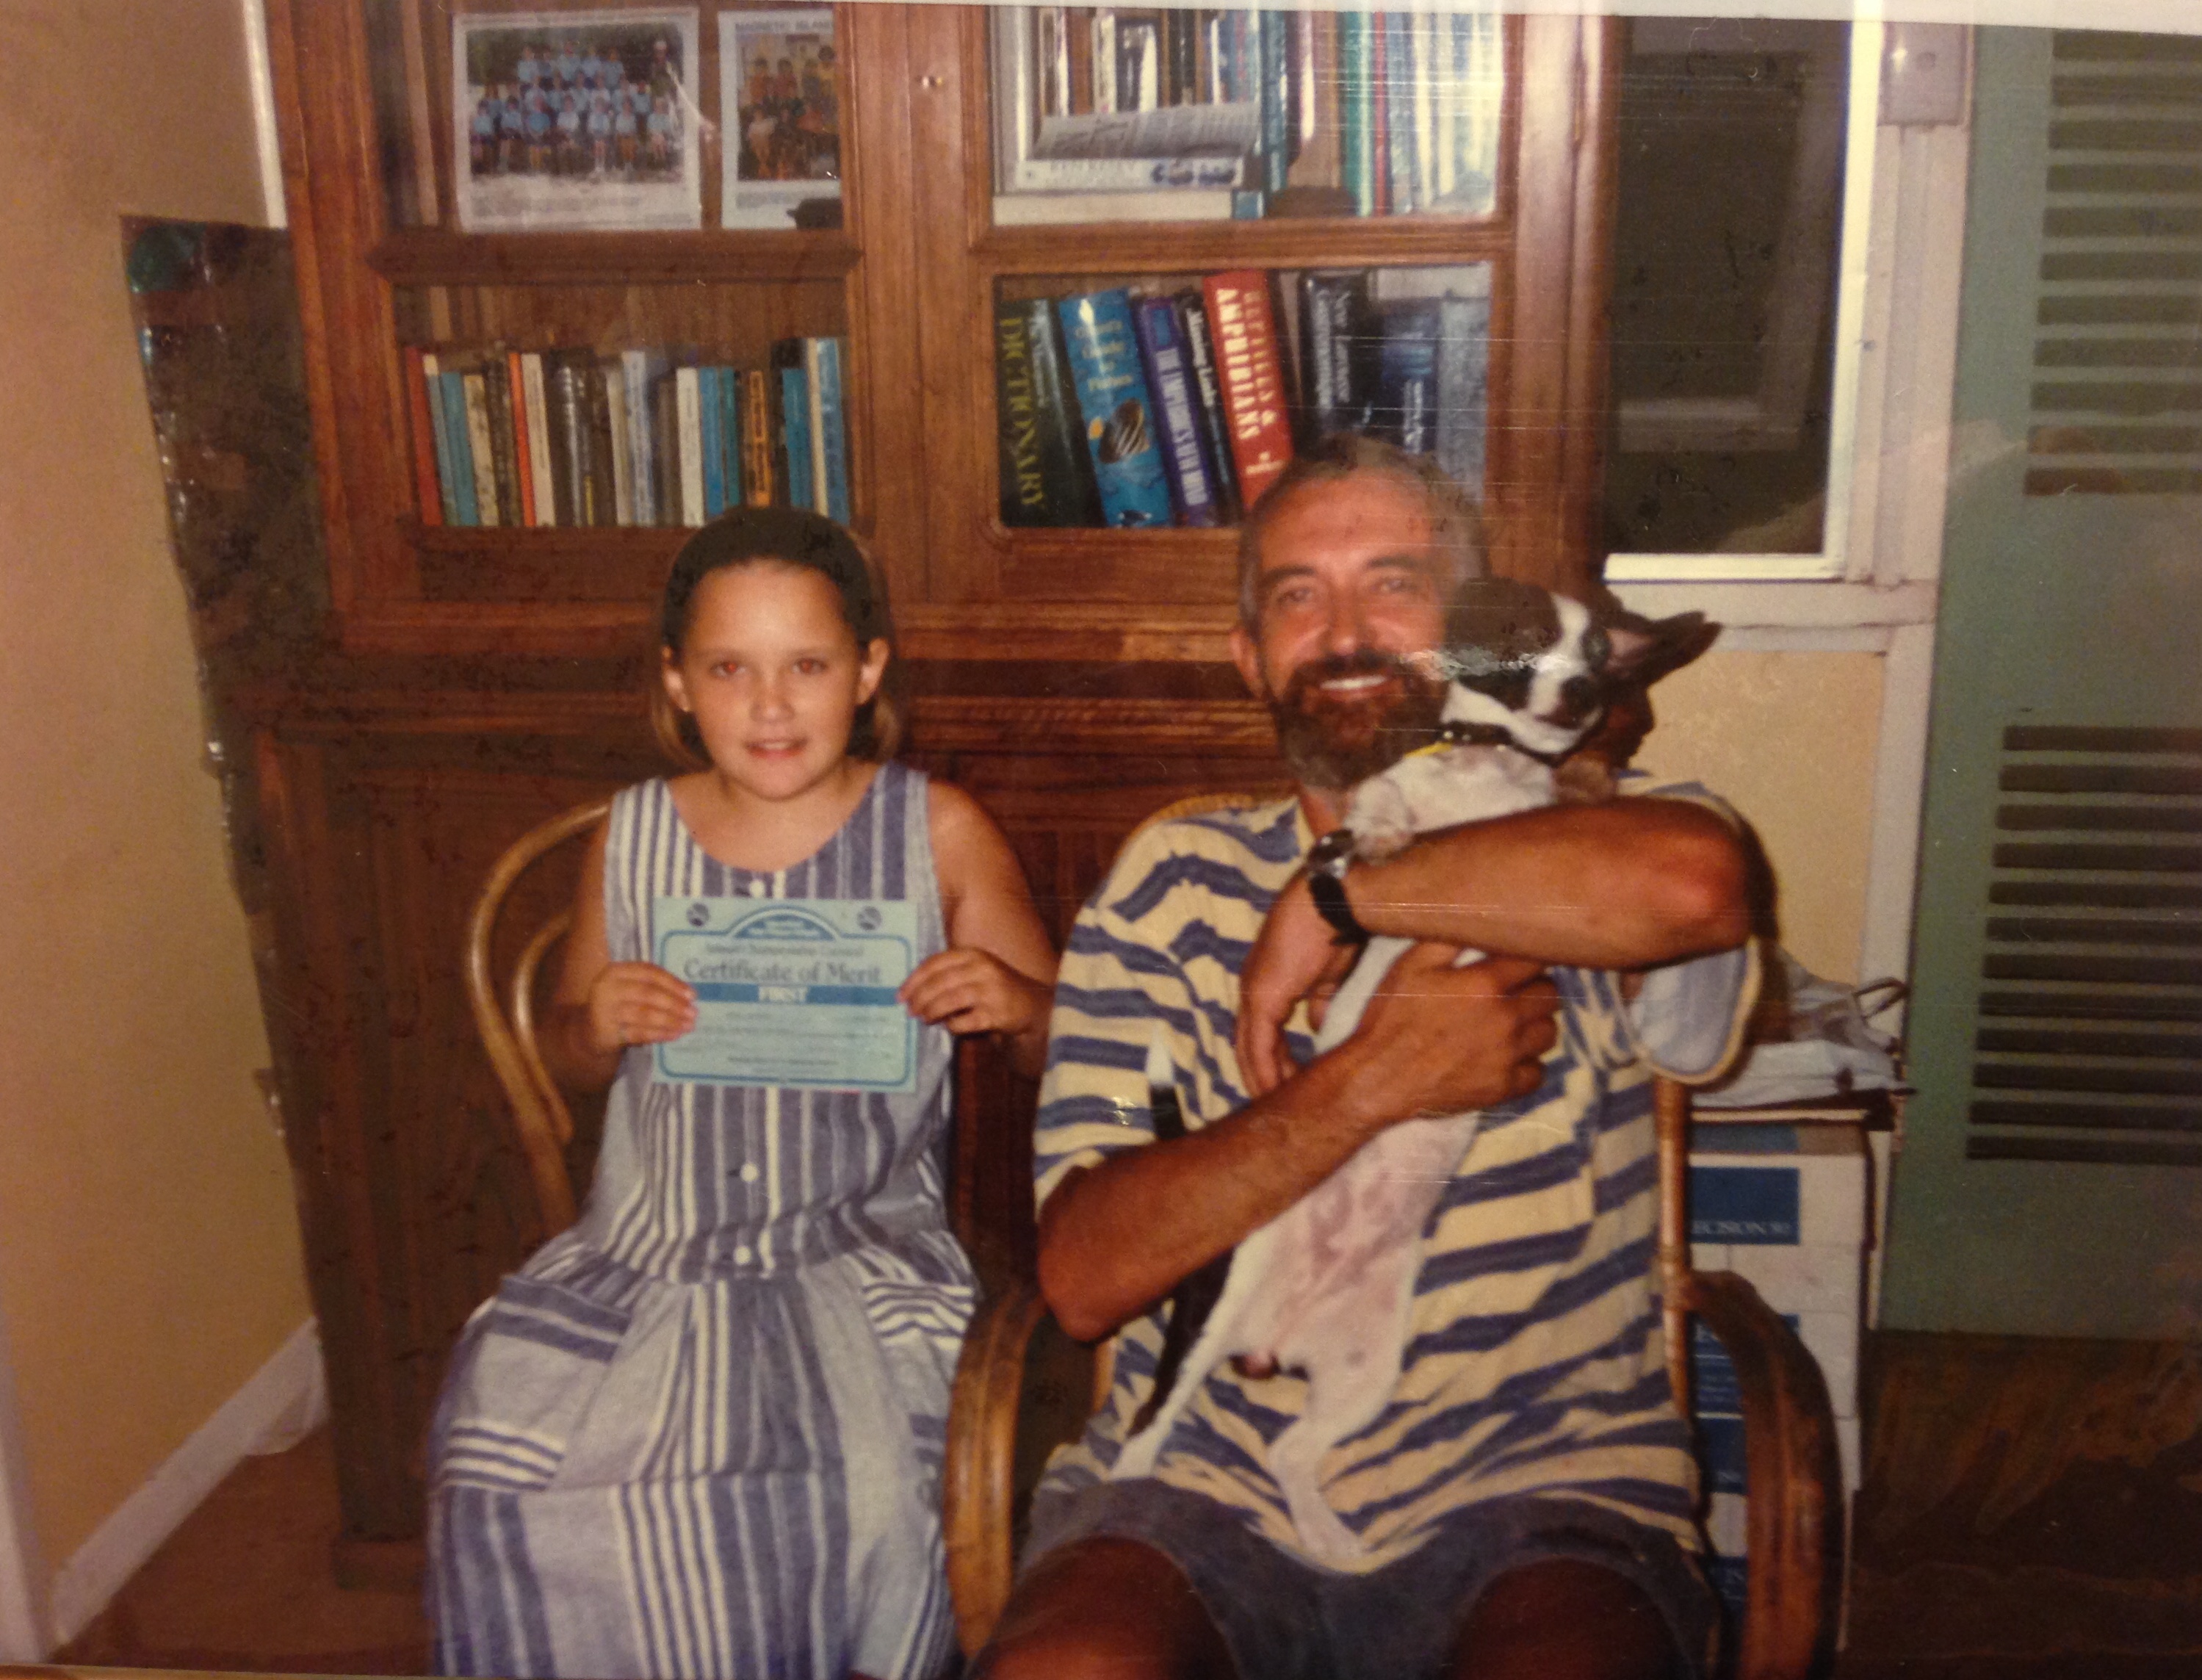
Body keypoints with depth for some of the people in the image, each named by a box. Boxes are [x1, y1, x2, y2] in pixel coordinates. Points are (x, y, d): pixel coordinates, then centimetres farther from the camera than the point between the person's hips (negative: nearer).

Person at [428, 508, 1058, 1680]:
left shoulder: (940, 833, 1)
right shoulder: (633, 840, 7)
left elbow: (1056, 1046, 9)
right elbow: (567, 1065, 20)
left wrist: (1018, 1005, -14)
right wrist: (599, 1025, -3)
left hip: (861, 1246, -2)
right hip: (645, 1248, 3)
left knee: (861, 1485, -30)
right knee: (497, 1476, -21)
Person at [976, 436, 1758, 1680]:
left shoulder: (1570, 848, 5)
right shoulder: (1170, 884, 8)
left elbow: (1696, 879, -24)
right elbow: (1083, 1276, -3)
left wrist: (1334, 892, -14)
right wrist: (1371, 1083, -15)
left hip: (1537, 1490, 0)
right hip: (1206, 1485, 1)